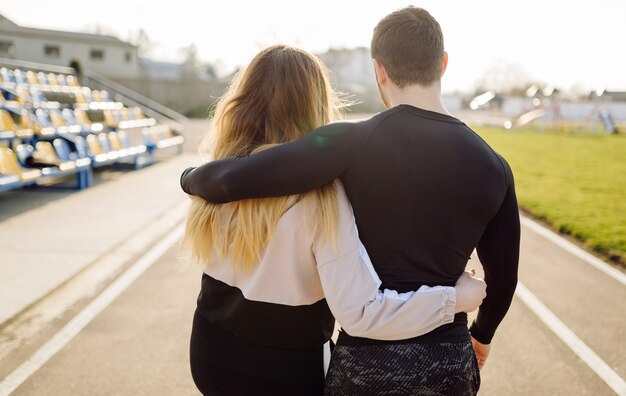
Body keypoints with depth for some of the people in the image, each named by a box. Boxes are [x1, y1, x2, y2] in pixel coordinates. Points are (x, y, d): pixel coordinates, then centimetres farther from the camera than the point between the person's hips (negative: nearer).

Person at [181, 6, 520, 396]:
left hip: (366, 362, -2)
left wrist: (191, 177, 1)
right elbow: (503, 277, 6)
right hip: (450, 364, 3)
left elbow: (230, 180, -23)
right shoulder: (493, 167, -4)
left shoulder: (353, 143, -16)